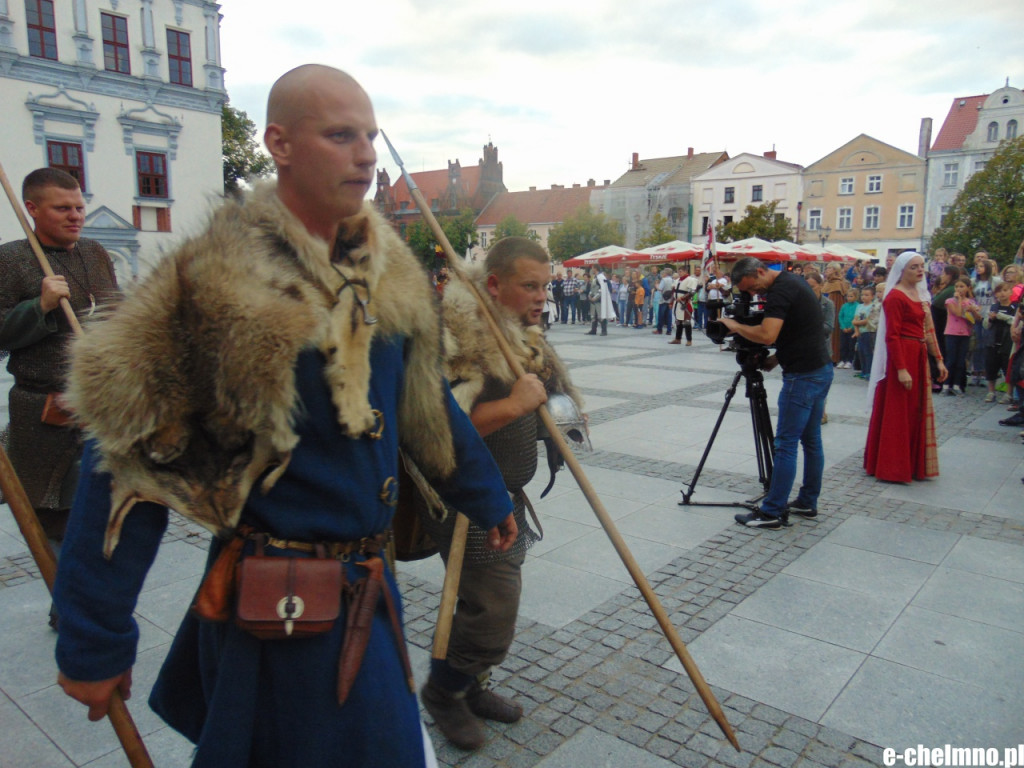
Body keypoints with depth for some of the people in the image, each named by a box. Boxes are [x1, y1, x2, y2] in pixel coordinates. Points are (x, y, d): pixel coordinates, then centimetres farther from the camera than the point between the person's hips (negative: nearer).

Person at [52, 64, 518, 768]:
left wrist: (489, 499, 20)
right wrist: (94, 643, -13)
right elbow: (132, 457, -17)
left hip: (368, 581, 7)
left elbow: (427, 401, 12)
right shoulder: (222, 282, -19)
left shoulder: (388, 273, 2)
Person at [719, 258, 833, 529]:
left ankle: (773, 512, 0)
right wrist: (774, 359, 16)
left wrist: (734, 325, -13)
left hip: (802, 376, -10)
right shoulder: (793, 281, 14)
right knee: (811, 440, 16)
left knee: (786, 445, -5)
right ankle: (808, 502, 26)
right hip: (821, 370, 10)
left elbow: (767, 335, -28)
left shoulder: (780, 291, -17)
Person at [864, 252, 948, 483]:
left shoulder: (921, 294, 13)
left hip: (919, 357, 9)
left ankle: (912, 463, 25)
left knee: (916, 412, 14)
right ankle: (892, 467, 10)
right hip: (901, 355, -8)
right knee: (897, 413, -1)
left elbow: (928, 330, 15)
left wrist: (938, 360, 11)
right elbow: (892, 336, -18)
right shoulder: (895, 297, -12)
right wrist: (901, 369, -22)